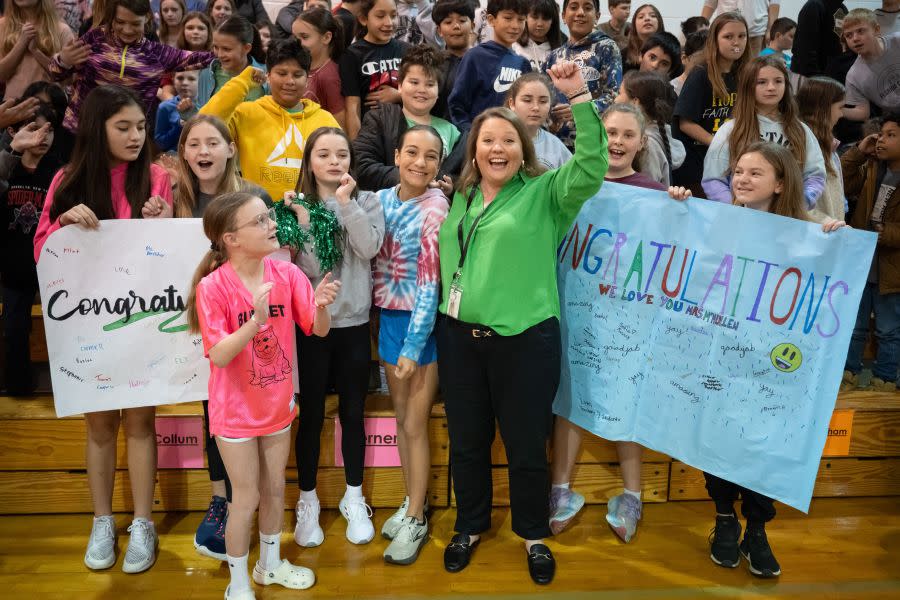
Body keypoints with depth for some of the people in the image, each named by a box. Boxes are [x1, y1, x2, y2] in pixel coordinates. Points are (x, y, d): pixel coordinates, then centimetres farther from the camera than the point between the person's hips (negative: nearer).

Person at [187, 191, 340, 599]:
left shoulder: (287, 274, -8)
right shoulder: (212, 287, -20)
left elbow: (319, 330, -7)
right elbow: (218, 356, -25)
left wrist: (321, 306, -29)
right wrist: (256, 320, -38)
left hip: (277, 404, 5)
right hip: (236, 411, -4)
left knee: (274, 489, 19)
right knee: (247, 497, 6)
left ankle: (270, 564, 41)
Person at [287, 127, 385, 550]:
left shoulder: (367, 202, 1)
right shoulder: (298, 205, -2)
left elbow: (370, 248, -17)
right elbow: (305, 271, -10)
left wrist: (346, 202, -18)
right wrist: (303, 224, -22)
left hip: (354, 323, 1)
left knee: (353, 413, 11)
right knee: (311, 415, 8)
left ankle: (354, 499, 27)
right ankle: (308, 501, 24)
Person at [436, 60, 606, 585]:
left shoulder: (545, 193, -2)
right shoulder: (460, 198, 11)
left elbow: (592, 168, -18)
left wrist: (581, 99, -24)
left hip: (524, 339, -4)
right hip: (460, 336, 4)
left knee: (526, 444, 9)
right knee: (466, 441, 16)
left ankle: (534, 535, 32)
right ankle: (471, 526, 38)